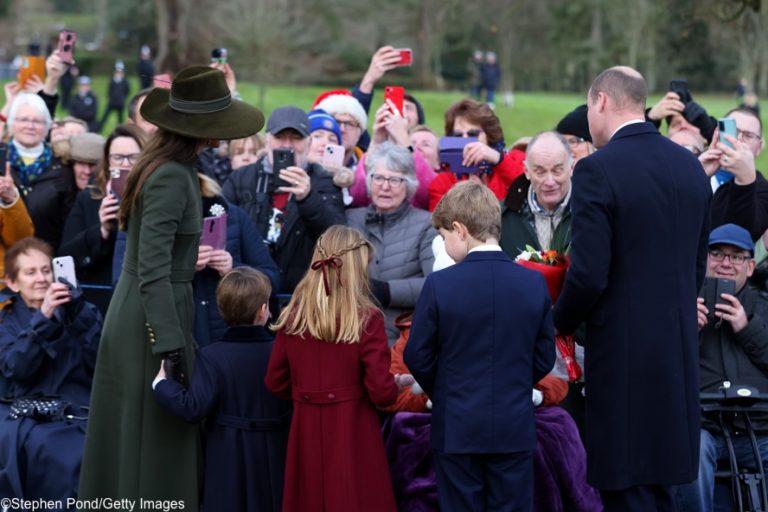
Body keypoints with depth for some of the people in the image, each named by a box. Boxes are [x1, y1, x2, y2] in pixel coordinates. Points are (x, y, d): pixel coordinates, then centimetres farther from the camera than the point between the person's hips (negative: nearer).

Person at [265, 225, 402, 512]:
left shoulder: (292, 317, -1)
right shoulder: (366, 319, -13)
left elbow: (275, 384, 6)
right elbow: (382, 392, -14)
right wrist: (396, 388, 8)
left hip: (305, 431, 4)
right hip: (353, 435, -4)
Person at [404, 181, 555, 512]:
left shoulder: (440, 284, -12)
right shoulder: (534, 283, -3)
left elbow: (417, 357, -5)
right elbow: (544, 357, 3)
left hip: (457, 429, -2)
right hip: (515, 428, 2)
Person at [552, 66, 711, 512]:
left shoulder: (598, 169, -15)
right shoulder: (691, 166, 6)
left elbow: (589, 273, -18)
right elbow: (698, 263, 13)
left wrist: (562, 323, 0)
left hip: (623, 349, -7)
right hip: (680, 346, 7)